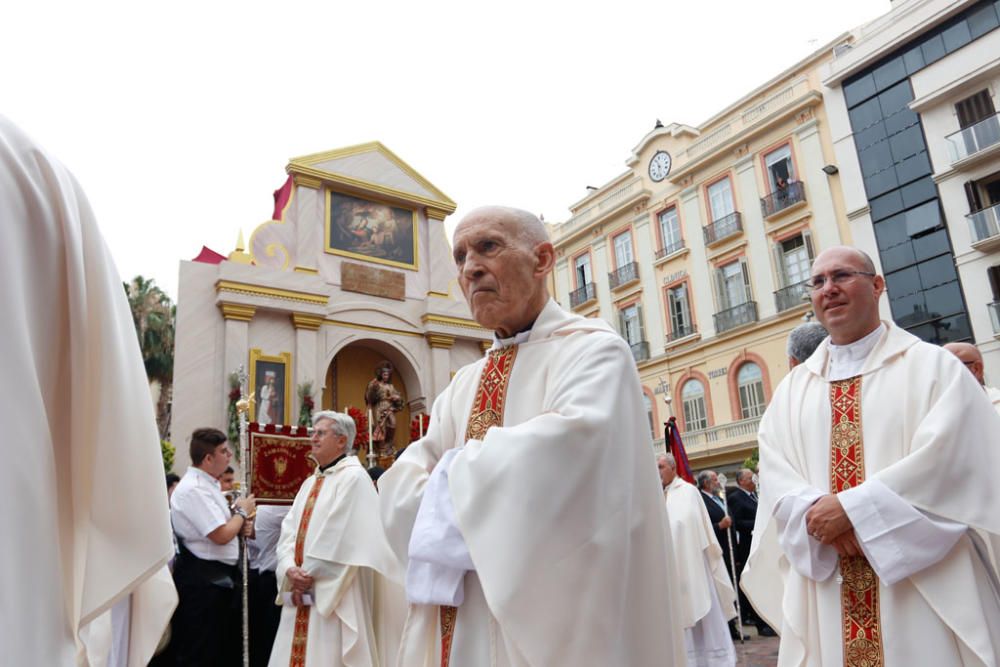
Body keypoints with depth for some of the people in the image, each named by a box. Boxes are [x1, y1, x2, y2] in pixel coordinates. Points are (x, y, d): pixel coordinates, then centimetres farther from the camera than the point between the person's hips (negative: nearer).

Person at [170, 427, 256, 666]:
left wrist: (241, 524, 1)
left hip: (220, 576, 10)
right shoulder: (193, 489, -21)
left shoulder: (208, 484, 10)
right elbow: (221, 536, -25)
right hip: (202, 580, -10)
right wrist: (242, 511, -9)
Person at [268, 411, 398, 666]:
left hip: (332, 593, -8)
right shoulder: (310, 483, 17)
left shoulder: (353, 477, -10)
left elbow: (339, 537, -17)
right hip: (300, 591, 8)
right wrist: (291, 570, -9)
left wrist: (309, 576, -12)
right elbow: (289, 530, 8)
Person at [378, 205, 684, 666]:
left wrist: (456, 472, -12)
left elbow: (571, 445, -28)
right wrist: (469, 472, -18)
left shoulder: (593, 349, -9)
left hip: (549, 626, -6)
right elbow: (398, 495, 2)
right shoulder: (464, 385, 10)